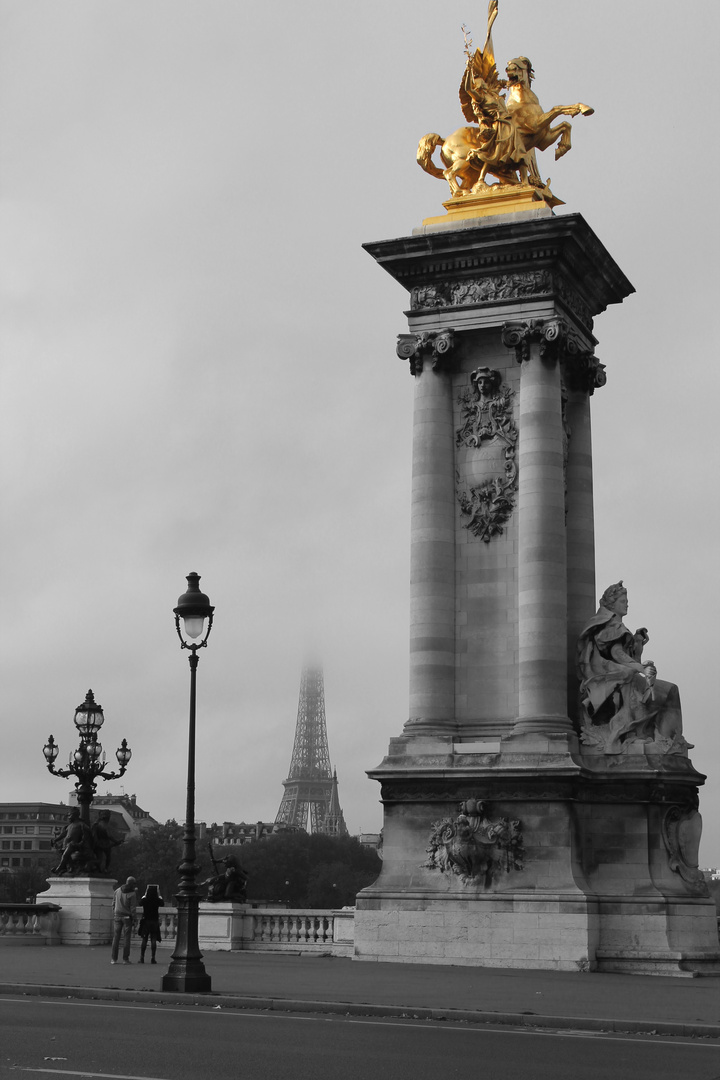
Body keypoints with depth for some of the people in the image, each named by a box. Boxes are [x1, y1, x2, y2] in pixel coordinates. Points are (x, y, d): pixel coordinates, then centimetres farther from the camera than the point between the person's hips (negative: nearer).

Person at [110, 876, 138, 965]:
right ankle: (125, 958, 0)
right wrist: (133, 919, -3)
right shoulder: (132, 894, -10)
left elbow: (113, 904, 7)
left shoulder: (117, 891, 3)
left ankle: (113, 958, 3)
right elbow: (133, 908, -10)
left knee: (116, 937, 5)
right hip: (127, 917, -3)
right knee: (126, 938, 1)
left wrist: (114, 915, 14)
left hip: (117, 916, 3)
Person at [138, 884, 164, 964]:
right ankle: (152, 958, 0)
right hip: (155, 921, 0)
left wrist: (145, 895, 23)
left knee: (143, 939, 6)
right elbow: (162, 903, 15)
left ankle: (142, 957, 4)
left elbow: (140, 903, 15)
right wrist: (159, 895, 25)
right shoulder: (158, 900, -8)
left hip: (145, 921, 0)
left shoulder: (144, 900, -7)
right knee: (153, 940, 3)